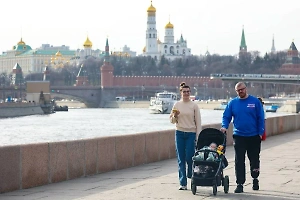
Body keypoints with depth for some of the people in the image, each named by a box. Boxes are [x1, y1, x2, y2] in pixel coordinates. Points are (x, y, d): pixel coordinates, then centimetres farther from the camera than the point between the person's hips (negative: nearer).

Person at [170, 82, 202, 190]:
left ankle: (191, 177, 20)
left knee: (189, 157, -9)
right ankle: (183, 183, 6)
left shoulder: (194, 105, 1)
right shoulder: (177, 105, 7)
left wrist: (198, 137, -6)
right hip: (179, 133, 2)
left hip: (191, 133, -2)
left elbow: (198, 122, 1)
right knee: (181, 159, 1)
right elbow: (172, 121, 12)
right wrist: (175, 116, -10)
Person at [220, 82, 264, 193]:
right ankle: (240, 184, 2)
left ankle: (255, 179, 31)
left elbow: (261, 118, 1)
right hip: (238, 136, 1)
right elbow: (226, 116, 8)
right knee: (239, 161, -1)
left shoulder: (255, 101, 0)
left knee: (254, 159, 11)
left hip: (254, 136, -1)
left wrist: (260, 133, -5)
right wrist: (224, 127, -11)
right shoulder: (232, 103, 4)